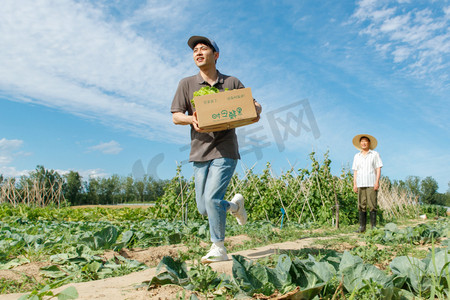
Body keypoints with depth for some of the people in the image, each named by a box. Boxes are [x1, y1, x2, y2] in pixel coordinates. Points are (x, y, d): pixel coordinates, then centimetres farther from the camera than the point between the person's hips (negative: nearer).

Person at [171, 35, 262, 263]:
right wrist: (192, 119, -17)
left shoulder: (232, 83, 7)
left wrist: (255, 112, -11)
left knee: (212, 198, -16)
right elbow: (176, 116, 5)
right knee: (203, 209, 6)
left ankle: (218, 249, 3)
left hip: (225, 151, -3)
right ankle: (235, 205, 36)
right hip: (199, 153, 3)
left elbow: (255, 105, 14)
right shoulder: (187, 84, 9)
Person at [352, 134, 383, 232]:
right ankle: (362, 227, 5)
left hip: (371, 184, -3)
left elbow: (378, 169, 2)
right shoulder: (357, 156, 16)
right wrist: (354, 184, 7)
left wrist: (377, 181, -9)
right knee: (361, 206, 2)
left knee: (372, 205, -6)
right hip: (360, 184, 3)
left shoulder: (375, 154, 7)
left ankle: (373, 227, -1)